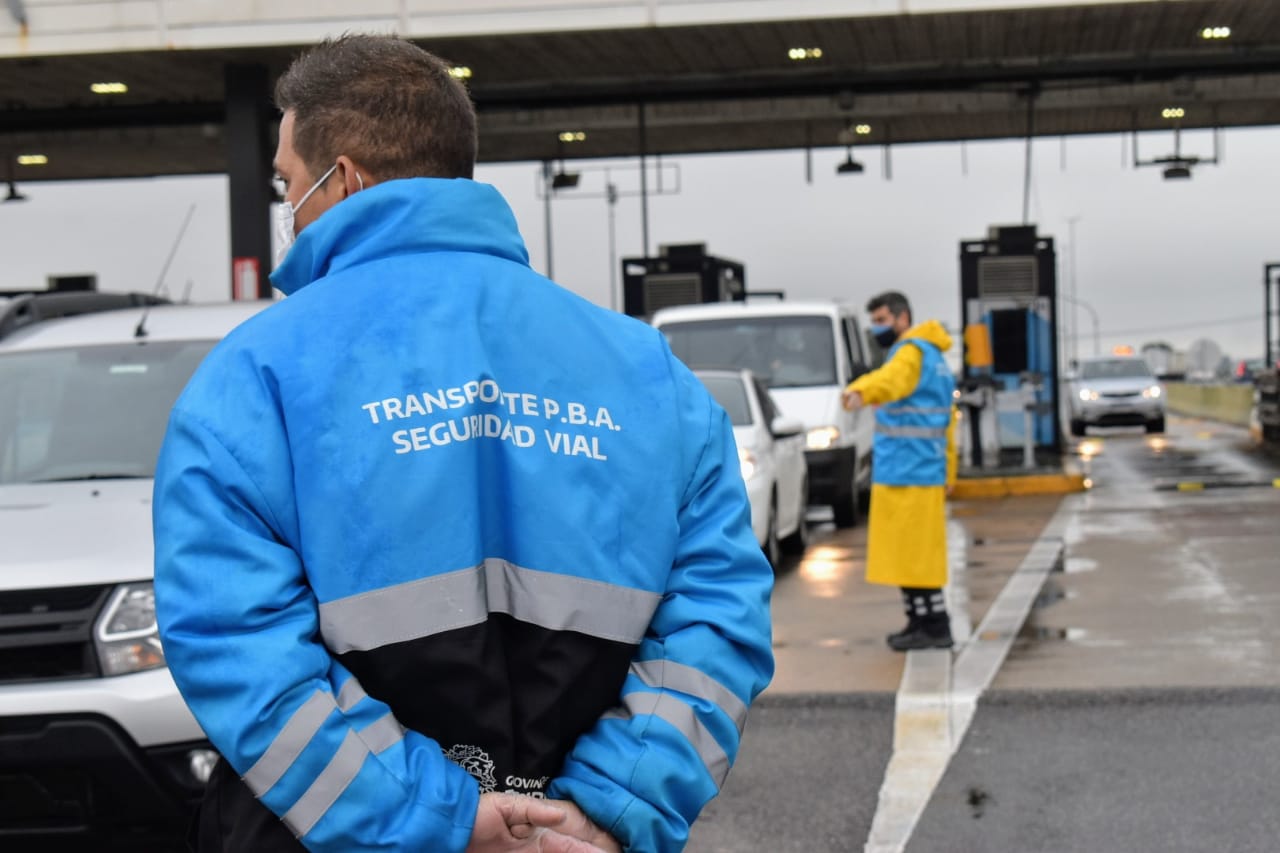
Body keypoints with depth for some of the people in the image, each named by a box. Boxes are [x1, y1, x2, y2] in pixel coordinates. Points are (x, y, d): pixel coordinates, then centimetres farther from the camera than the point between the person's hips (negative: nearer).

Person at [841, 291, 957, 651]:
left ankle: (935, 628, -4)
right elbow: (946, 423, 25)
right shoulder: (934, 359, 20)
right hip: (921, 471, 10)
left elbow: (890, 379, -36)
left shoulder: (913, 352, -11)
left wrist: (859, 391, -56)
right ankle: (921, 622, 20)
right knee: (909, 552, 14)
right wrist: (947, 473, 29)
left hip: (908, 471, -10)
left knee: (915, 552, -7)